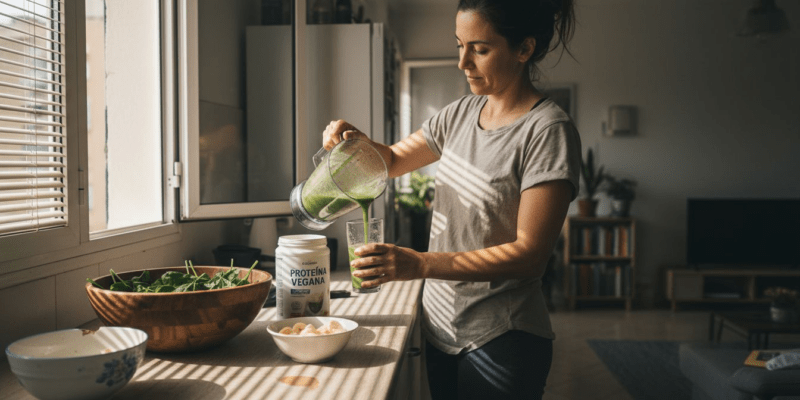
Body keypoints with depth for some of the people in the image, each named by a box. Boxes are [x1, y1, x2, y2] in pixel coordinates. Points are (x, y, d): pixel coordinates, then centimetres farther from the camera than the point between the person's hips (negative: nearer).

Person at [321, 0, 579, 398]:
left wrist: (420, 264, -28)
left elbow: (530, 253, -21)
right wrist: (357, 140, -6)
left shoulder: (548, 130, -17)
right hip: (439, 325, 6)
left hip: (500, 338, -6)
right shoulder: (463, 112, 5)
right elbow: (392, 160, 17)